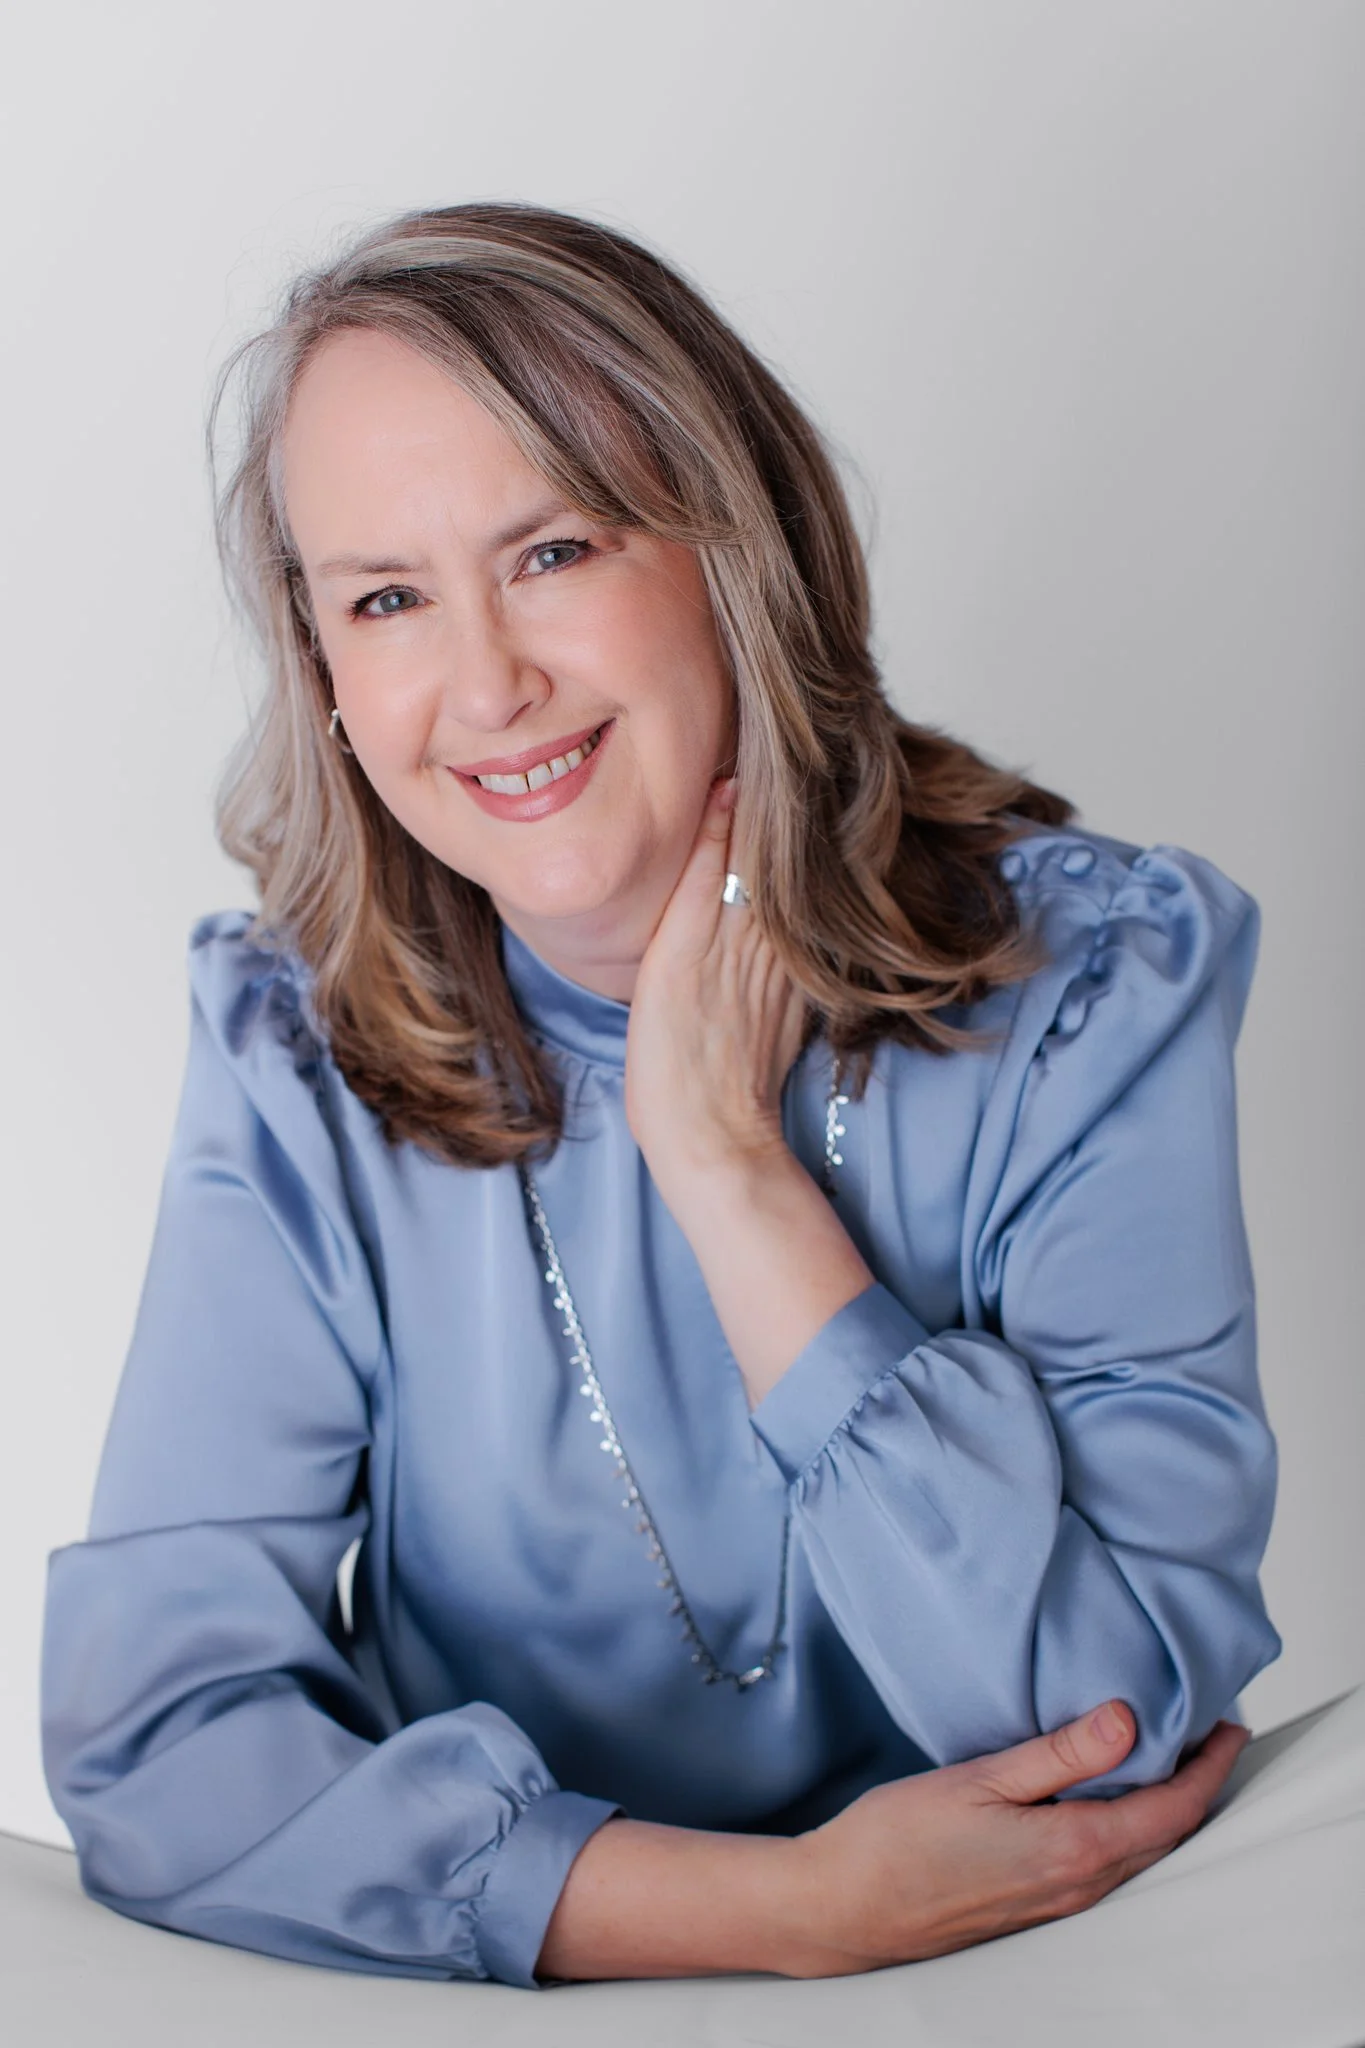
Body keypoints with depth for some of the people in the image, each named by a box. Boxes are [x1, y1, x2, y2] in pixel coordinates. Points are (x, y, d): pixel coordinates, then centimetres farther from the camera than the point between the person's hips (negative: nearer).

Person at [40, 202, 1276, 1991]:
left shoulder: (1098, 980, -11)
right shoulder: (296, 1055, -7)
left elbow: (1117, 1733, -17)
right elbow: (146, 1743, -14)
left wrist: (726, 1158, -19)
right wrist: (798, 1909, -21)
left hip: (1043, 2000, -1)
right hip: (503, 1991, 1)